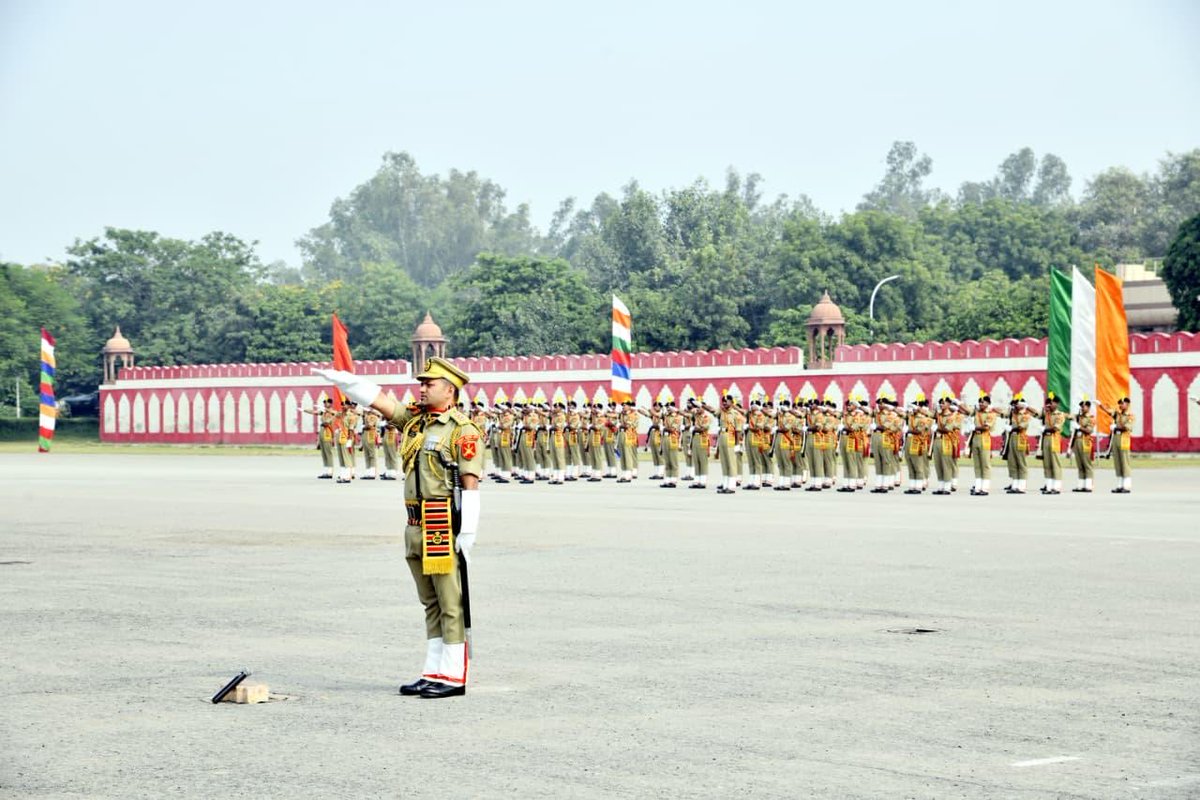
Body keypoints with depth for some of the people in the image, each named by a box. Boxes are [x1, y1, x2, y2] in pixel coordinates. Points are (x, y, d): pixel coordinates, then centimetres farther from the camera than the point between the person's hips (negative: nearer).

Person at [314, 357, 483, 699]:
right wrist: (340, 378, 1)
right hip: (416, 528, 8)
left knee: (452, 606, -4)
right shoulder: (414, 420, 14)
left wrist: (467, 534, -18)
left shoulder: (463, 430, -8)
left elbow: (471, 483, -13)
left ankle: (454, 676, -1)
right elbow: (377, 398, 13)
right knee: (431, 605, 13)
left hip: (445, 529, -8)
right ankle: (433, 673, 18)